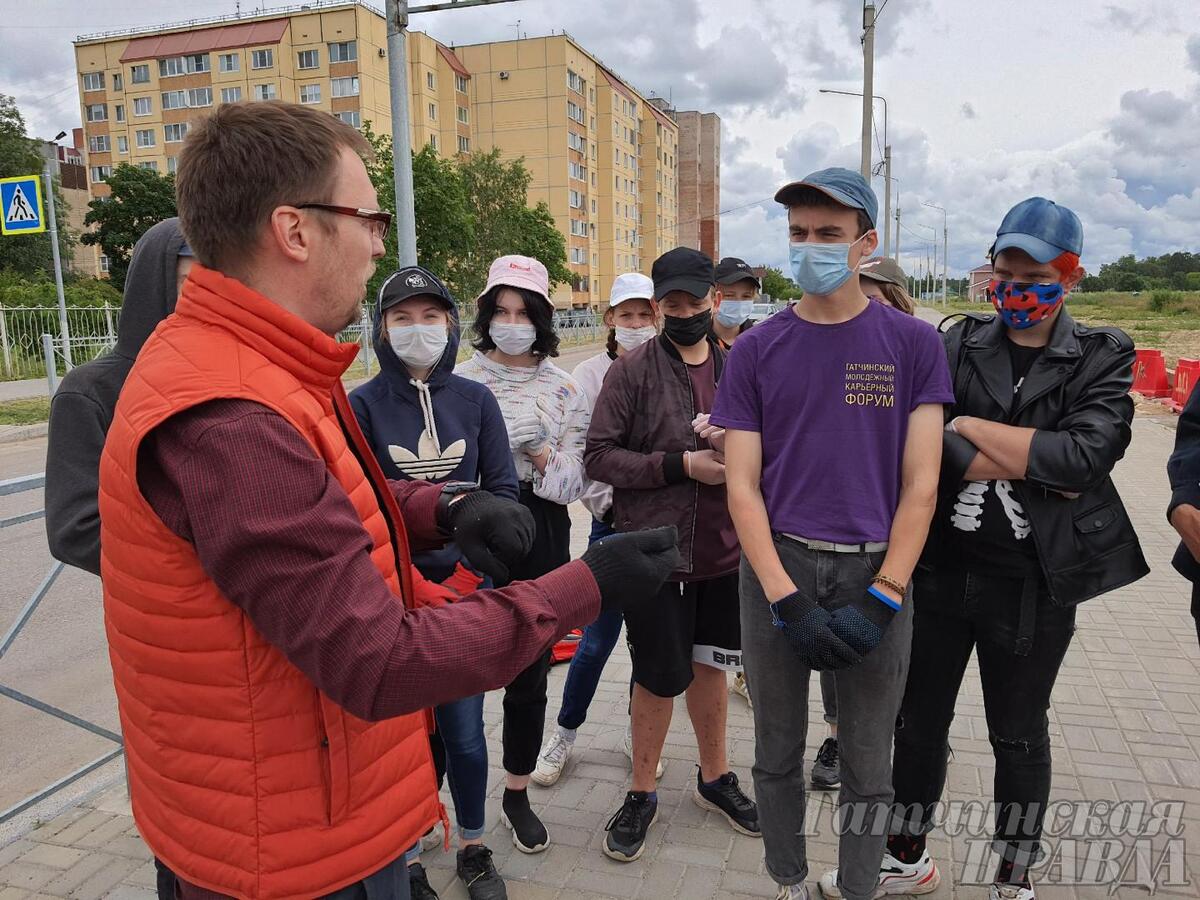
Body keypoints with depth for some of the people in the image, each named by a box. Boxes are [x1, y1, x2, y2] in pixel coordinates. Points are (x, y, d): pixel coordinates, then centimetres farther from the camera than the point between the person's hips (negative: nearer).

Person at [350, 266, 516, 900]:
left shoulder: (475, 399, 3)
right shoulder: (361, 406, -4)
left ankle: (473, 849, 34)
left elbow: (502, 489, 2)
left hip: (463, 586, 2)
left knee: (463, 730, 10)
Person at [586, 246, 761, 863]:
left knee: (709, 664, 20)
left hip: (723, 552, 4)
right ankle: (642, 793, 30)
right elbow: (599, 456, -12)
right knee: (661, 677, 7)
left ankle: (715, 777, 41)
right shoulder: (633, 371, -7)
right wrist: (682, 464, -20)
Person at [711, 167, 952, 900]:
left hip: (876, 573, 0)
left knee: (868, 768, 12)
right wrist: (786, 597, -12)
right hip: (778, 569, 1)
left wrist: (882, 598, -12)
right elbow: (742, 485, -3)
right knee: (778, 754, 14)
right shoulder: (757, 350, 1)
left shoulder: (912, 344, -1)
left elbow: (921, 483, -4)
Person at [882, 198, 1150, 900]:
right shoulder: (956, 347, 0)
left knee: (1019, 734, 17)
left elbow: (1086, 455, -19)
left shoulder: (1102, 360, -2)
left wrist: (971, 430, -15)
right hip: (941, 570, 2)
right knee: (920, 719, 14)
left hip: (1034, 585, -1)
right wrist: (1034, 466, -17)